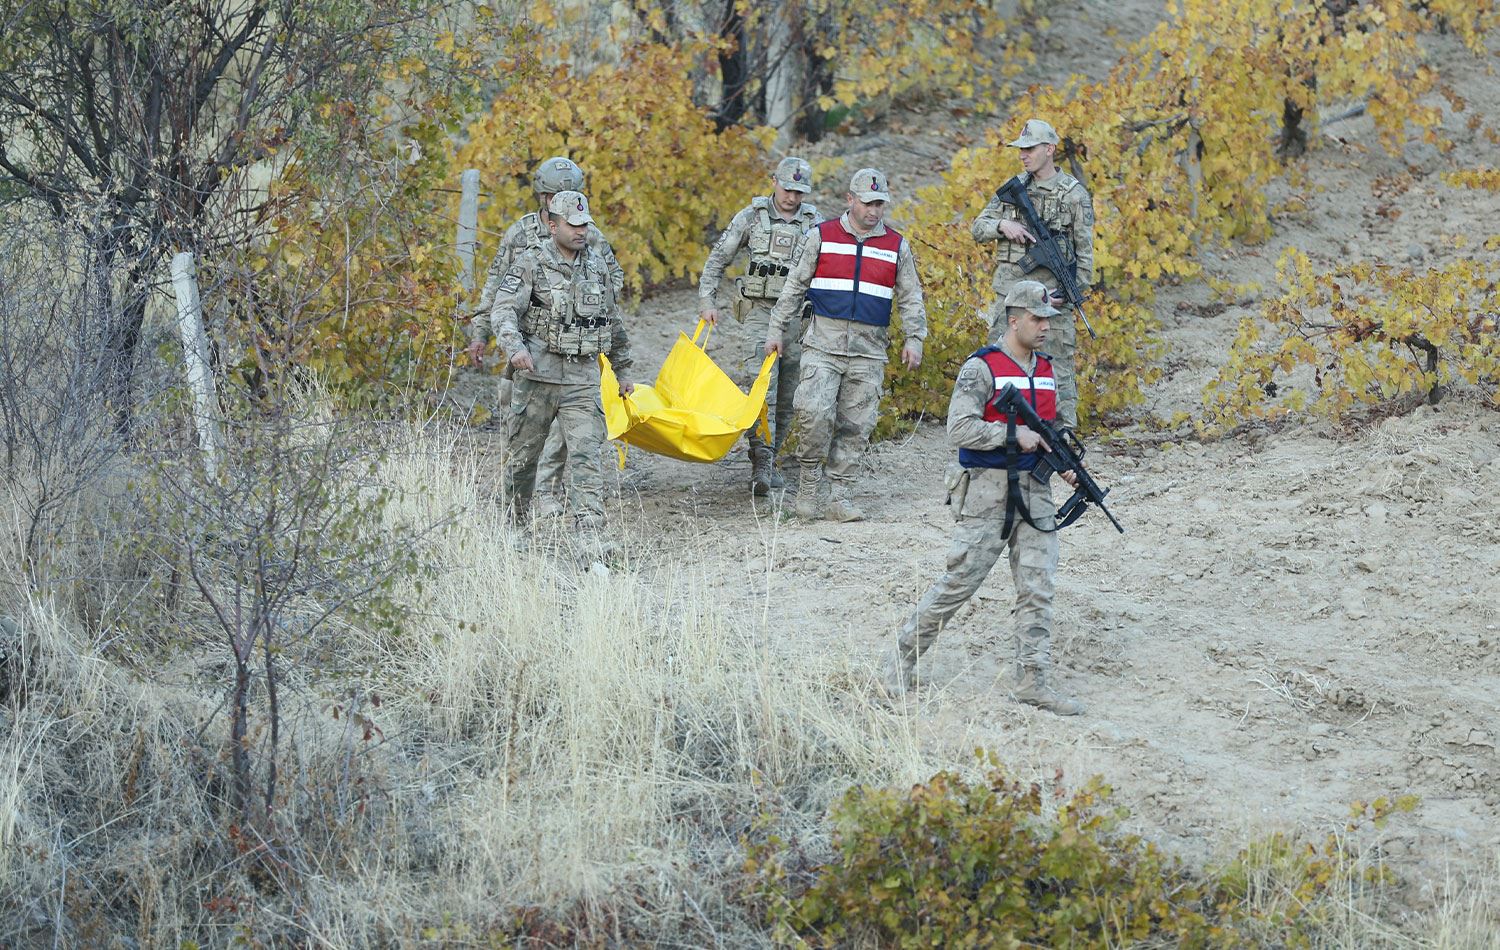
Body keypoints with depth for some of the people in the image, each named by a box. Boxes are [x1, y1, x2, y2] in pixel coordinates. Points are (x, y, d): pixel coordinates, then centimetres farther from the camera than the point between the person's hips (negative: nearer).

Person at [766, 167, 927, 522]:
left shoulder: (897, 246, 9)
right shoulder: (821, 237, 4)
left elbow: (910, 298, 16)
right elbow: (794, 286, 9)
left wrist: (914, 339, 6)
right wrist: (777, 329, 7)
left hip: (869, 350, 2)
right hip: (824, 343, -2)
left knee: (855, 426, 1)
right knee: (814, 411, -19)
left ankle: (840, 496, 7)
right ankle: (809, 480, 0)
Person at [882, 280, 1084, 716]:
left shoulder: (1046, 371, 13)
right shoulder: (982, 368, -10)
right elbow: (960, 428, -17)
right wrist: (1014, 435, -20)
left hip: (1034, 492, 7)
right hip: (987, 494, -7)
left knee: (1037, 586, 1)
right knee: (959, 582, -5)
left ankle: (1033, 679, 4)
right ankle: (902, 660, 8)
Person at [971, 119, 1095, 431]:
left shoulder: (1074, 194, -2)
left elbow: (1084, 252, -3)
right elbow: (978, 227, 12)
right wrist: (1003, 225, -9)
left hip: (1050, 292, -5)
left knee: (1057, 367, -3)